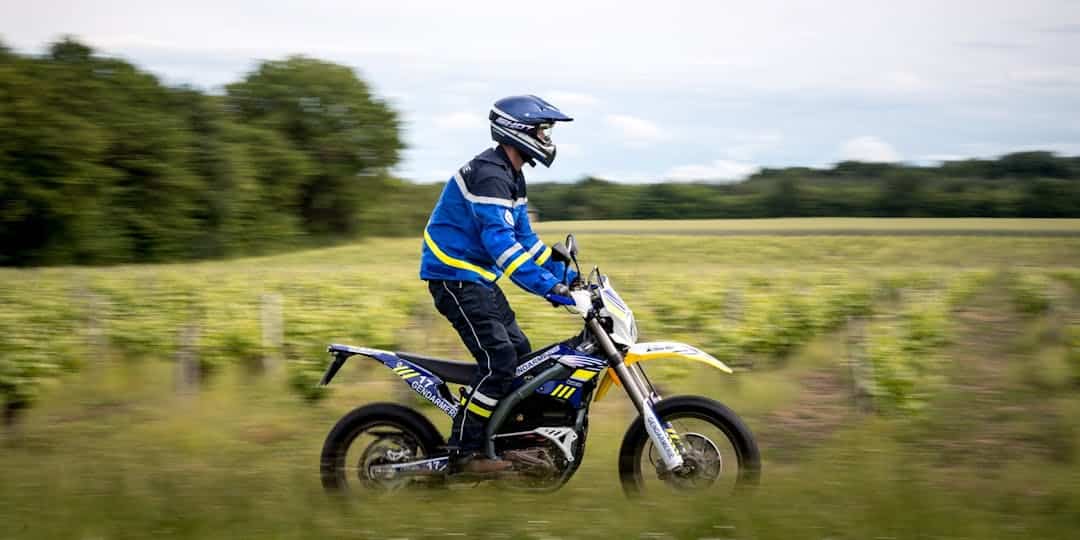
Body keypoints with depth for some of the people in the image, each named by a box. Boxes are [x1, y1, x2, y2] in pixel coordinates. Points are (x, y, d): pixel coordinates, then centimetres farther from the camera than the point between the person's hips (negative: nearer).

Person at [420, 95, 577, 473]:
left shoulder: (511, 176, 14)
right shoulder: (490, 175, -20)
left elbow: (523, 237, 20)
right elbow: (500, 242, -30)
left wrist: (565, 275, 13)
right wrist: (549, 287, -34)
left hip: (478, 278, 11)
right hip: (455, 276, -11)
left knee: (520, 353, 11)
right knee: (499, 360, -17)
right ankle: (464, 452, -12)